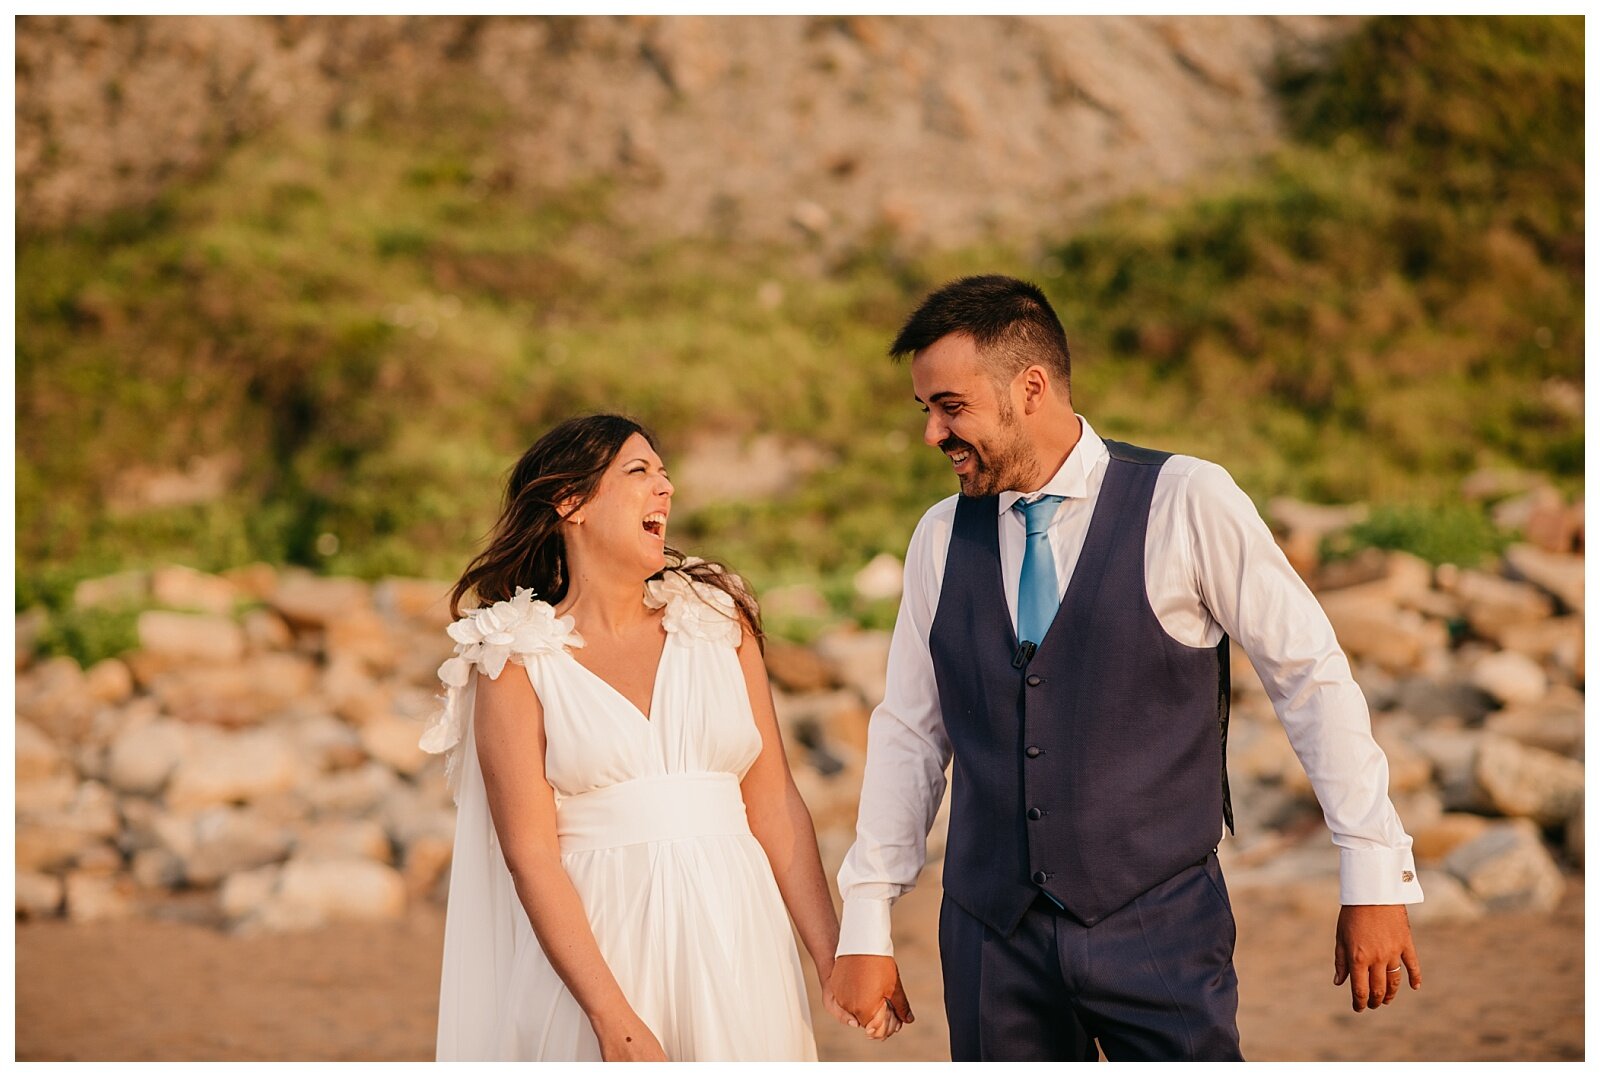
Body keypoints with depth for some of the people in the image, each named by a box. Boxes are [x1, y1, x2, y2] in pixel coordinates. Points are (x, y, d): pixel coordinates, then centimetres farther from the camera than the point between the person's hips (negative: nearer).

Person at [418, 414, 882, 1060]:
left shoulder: (719, 620, 8)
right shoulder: (517, 661, -2)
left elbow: (774, 804, 6)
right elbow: (530, 855, -8)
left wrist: (835, 960, -1)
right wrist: (615, 1021, -17)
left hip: (735, 943, 3)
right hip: (595, 942, -3)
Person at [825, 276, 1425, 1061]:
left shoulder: (1187, 503, -6)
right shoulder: (941, 538, 6)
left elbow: (1313, 678, -3)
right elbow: (908, 732, 11)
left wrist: (1374, 879, -5)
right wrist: (865, 926, 9)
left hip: (1157, 929, -3)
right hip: (991, 937, 4)